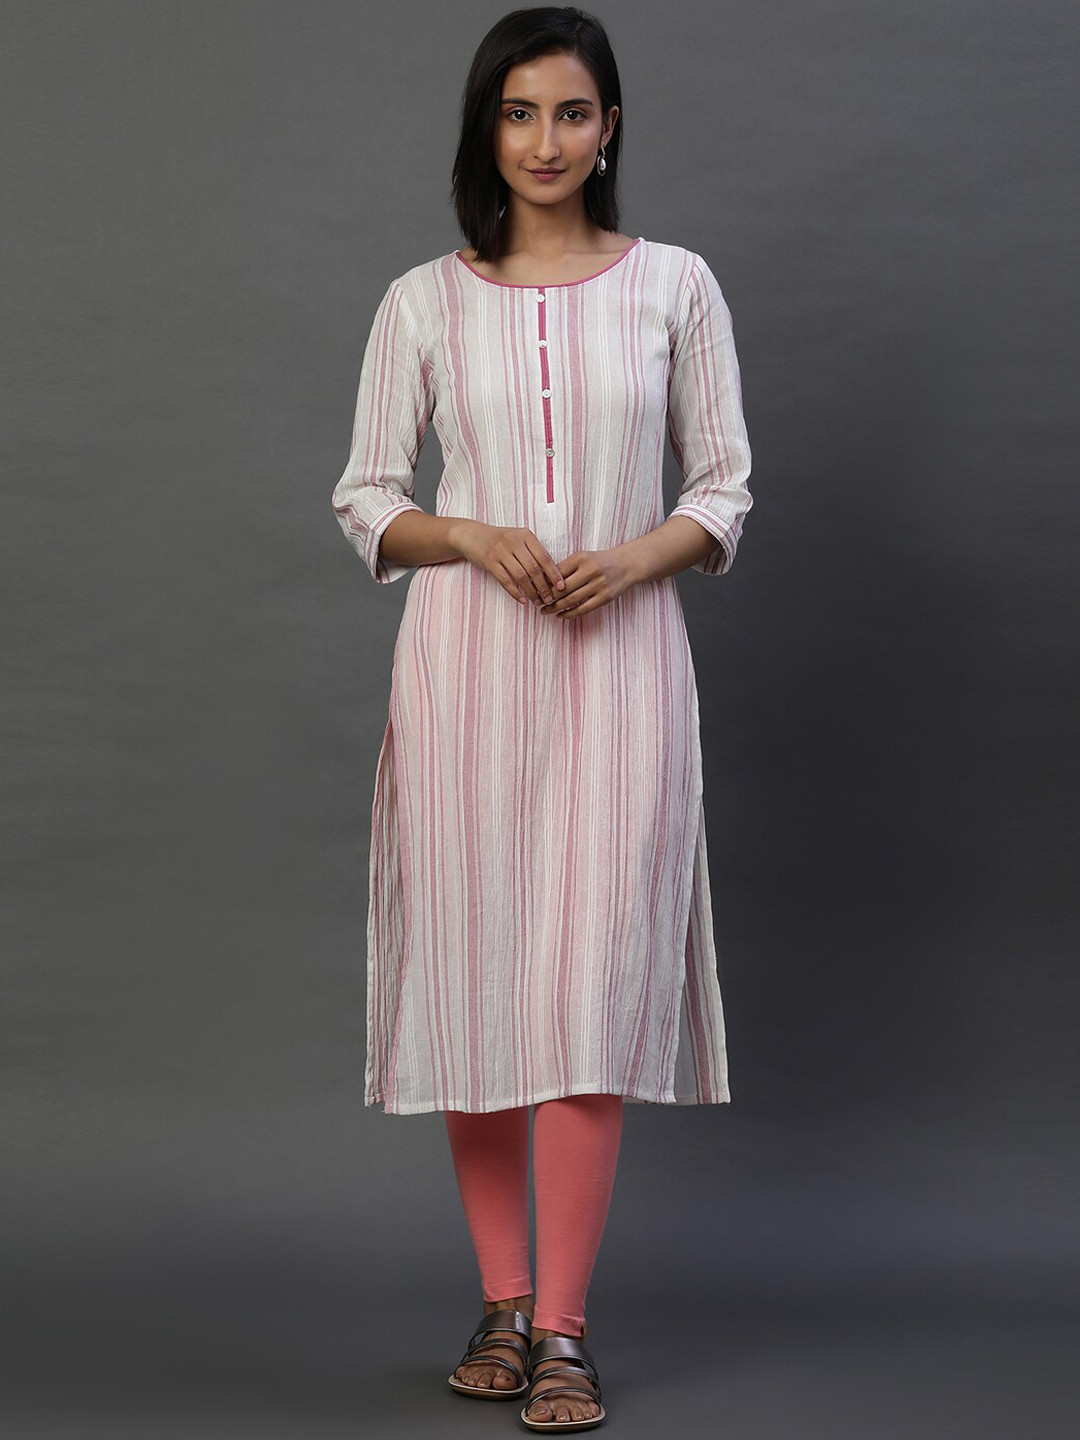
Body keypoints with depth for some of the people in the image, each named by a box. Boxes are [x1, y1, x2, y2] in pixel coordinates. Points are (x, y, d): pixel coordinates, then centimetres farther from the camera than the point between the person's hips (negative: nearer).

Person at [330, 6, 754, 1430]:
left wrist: (632, 557, -12)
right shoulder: (425, 302, 6)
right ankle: (503, 1300, 18)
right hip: (467, 660, 1)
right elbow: (365, 502, 7)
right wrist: (475, 536, -11)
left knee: (590, 981, -6)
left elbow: (724, 492, 7)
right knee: (474, 968, 3)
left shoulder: (675, 285, 6)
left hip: (619, 658, -1)